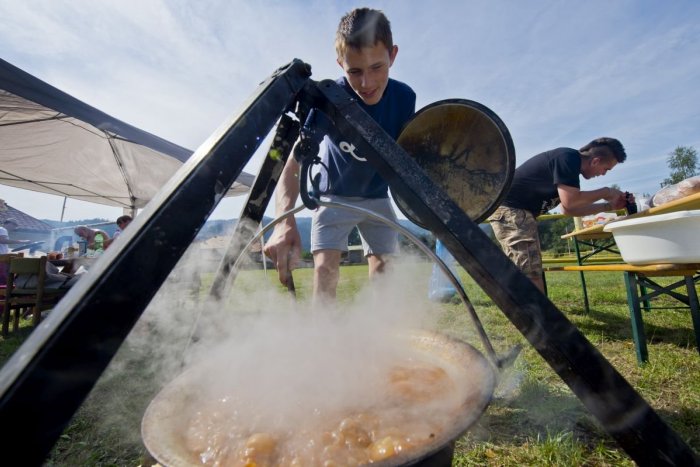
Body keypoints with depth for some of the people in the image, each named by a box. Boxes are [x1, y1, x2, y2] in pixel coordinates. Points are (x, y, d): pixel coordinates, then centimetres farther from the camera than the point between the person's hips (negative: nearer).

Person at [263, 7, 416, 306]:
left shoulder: (404, 97, -13)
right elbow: (294, 162, -37)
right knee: (325, 268, -16)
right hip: (334, 196, -3)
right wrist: (285, 221, -55)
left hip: (377, 198, 3)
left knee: (383, 270, -1)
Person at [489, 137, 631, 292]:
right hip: (509, 209, -11)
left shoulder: (570, 163, 18)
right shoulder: (568, 158, -12)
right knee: (531, 275, -12)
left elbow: (568, 208, 21)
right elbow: (570, 201, -20)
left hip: (513, 210, 11)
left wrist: (608, 206, 20)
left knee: (524, 275, 14)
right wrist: (605, 192, -3)